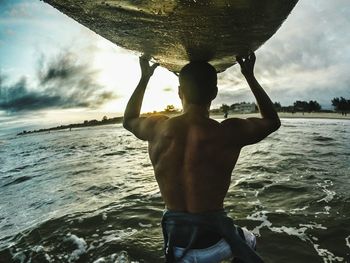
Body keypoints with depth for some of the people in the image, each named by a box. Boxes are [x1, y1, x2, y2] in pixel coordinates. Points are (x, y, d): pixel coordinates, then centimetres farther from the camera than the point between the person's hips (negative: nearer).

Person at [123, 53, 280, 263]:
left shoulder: (159, 128, -13)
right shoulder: (227, 133, -21)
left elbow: (129, 120, 11)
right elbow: (273, 121, 0)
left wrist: (145, 78, 16)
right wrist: (250, 77, 5)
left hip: (176, 244, 3)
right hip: (214, 241, -2)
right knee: (249, 242, 33)